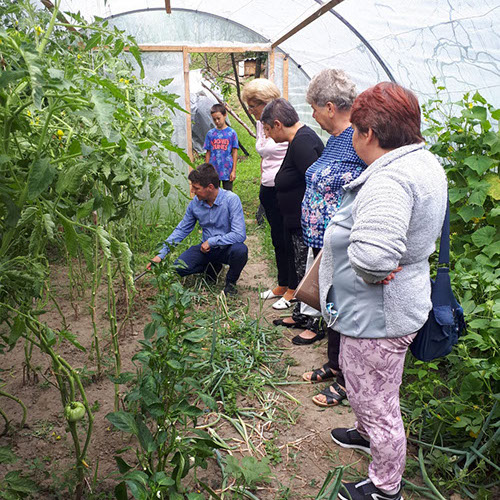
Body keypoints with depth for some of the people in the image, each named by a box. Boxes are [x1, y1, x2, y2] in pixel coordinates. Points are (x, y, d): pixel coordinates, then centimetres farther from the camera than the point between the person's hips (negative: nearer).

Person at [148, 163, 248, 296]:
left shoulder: (231, 200, -22)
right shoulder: (195, 203, -6)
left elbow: (240, 235, -28)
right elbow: (182, 230, 5)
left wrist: (211, 241, -23)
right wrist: (161, 254, 0)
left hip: (227, 247, -4)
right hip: (207, 247, 4)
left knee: (240, 250, -37)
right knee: (179, 267, -16)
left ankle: (231, 282, -5)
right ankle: (213, 266, 13)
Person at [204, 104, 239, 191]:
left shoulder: (231, 133, -3)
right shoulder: (210, 133, 3)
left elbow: (234, 152, -1)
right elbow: (208, 153, 7)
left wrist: (234, 171, -4)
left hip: (227, 171, -2)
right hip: (213, 171, 2)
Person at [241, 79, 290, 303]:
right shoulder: (260, 124, 12)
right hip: (269, 190, 8)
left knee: (289, 240, 2)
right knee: (277, 240, 15)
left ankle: (293, 288, 16)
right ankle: (282, 284, 29)